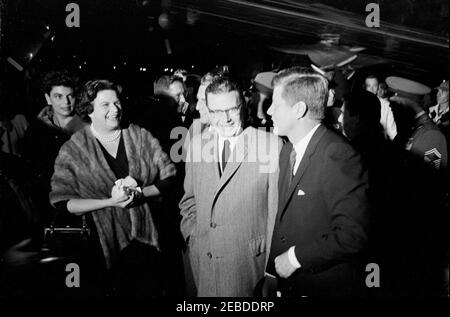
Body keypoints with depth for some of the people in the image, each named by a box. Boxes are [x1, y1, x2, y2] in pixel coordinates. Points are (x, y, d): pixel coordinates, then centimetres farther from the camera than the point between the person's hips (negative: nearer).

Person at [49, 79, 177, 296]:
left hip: (146, 241, 2)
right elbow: (62, 202, -8)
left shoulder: (141, 137, 3)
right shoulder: (73, 151, -4)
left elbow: (169, 177, 3)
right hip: (105, 246, -2)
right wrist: (110, 201, -17)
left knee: (151, 290, 8)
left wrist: (140, 192, -14)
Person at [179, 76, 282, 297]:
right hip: (203, 257, 4)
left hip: (250, 258, -3)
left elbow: (277, 206, -7)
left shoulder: (270, 144, -10)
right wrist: (191, 233, 4)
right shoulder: (197, 143, 5)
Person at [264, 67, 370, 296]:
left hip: (324, 286, -6)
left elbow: (352, 235, -26)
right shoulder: (287, 151, 5)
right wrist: (272, 272, 2)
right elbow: (283, 219, 9)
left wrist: (296, 257, -18)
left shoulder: (338, 156, -21)